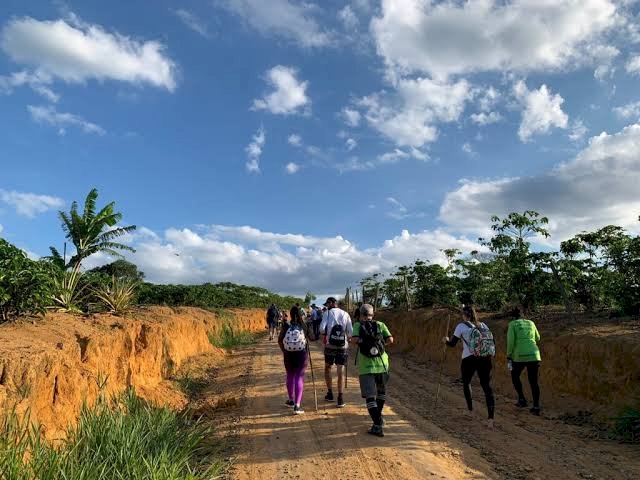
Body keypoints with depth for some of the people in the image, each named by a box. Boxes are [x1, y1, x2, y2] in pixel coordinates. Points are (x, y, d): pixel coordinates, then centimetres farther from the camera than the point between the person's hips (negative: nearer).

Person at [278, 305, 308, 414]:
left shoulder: (286, 325, -3)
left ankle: (291, 400, 37)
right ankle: (297, 405, -8)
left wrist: (284, 350, 8)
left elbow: (279, 340, -3)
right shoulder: (303, 325, -5)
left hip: (288, 354, 2)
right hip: (301, 353, -2)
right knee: (299, 377, 1)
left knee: (290, 376, 19)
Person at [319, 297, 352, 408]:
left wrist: (324, 335, 7)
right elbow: (350, 332, -1)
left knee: (327, 368, 19)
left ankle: (330, 394, 20)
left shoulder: (327, 313, -3)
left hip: (330, 346, -1)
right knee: (340, 372, 5)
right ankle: (340, 399, -2)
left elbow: (322, 328, -14)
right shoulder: (345, 314, 4)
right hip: (343, 347, 2)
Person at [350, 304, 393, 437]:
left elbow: (354, 340, -15)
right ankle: (379, 416, 35)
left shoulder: (357, 325, 2)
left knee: (370, 397, 1)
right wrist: (382, 344, 13)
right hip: (381, 363, 2)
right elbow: (390, 340, -5)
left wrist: (362, 342, 7)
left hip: (365, 366, -2)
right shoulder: (380, 324, 5)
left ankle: (377, 426, -7)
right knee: (381, 391, 26)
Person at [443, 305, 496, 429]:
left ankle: (470, 410, 30)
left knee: (466, 383, 24)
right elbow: (492, 343, 10)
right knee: (487, 388, 0)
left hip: (469, 360, -2)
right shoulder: (483, 325, 13)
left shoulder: (461, 326, 1)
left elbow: (452, 344, 3)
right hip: (485, 360, 2)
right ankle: (490, 418, -16)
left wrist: (446, 340, 23)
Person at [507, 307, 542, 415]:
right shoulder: (531, 323, 14)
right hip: (534, 355, 3)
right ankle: (536, 407, 1)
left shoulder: (512, 324, 2)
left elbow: (510, 341, -8)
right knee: (534, 382, 9)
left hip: (520, 356, -3)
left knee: (515, 376, 21)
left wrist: (509, 355, 1)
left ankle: (522, 399, 13)